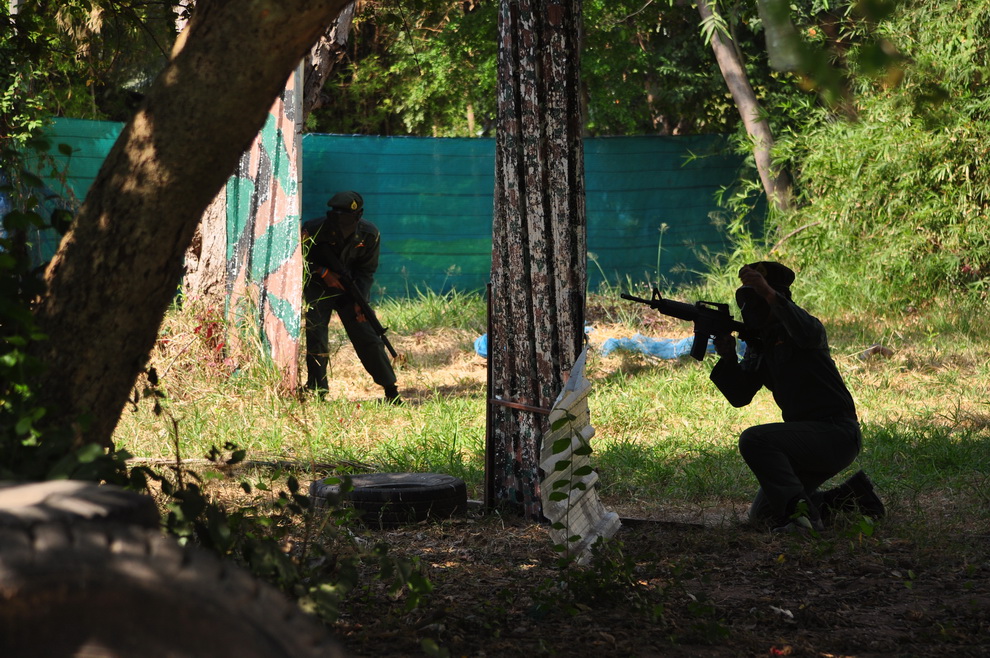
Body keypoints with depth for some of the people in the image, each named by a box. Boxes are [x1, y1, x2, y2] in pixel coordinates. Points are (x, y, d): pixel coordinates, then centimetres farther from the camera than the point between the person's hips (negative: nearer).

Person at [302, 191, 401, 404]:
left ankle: (391, 391, 2)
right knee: (316, 338, -13)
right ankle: (317, 392, -1)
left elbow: (366, 271, -7)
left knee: (368, 336, -3)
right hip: (317, 289, -2)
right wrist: (323, 273, -22)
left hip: (349, 289, 2)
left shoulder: (369, 234, -14)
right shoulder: (314, 230, -21)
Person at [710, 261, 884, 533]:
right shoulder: (758, 345, 12)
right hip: (808, 437, 9)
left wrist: (769, 294, -50)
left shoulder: (802, 328, -10)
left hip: (836, 432, -9)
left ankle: (799, 510, -27)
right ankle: (848, 496, 20)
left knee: (754, 440, -29)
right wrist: (727, 358, -13)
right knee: (761, 514, 14)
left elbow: (807, 333, -37)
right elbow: (739, 396, 6)